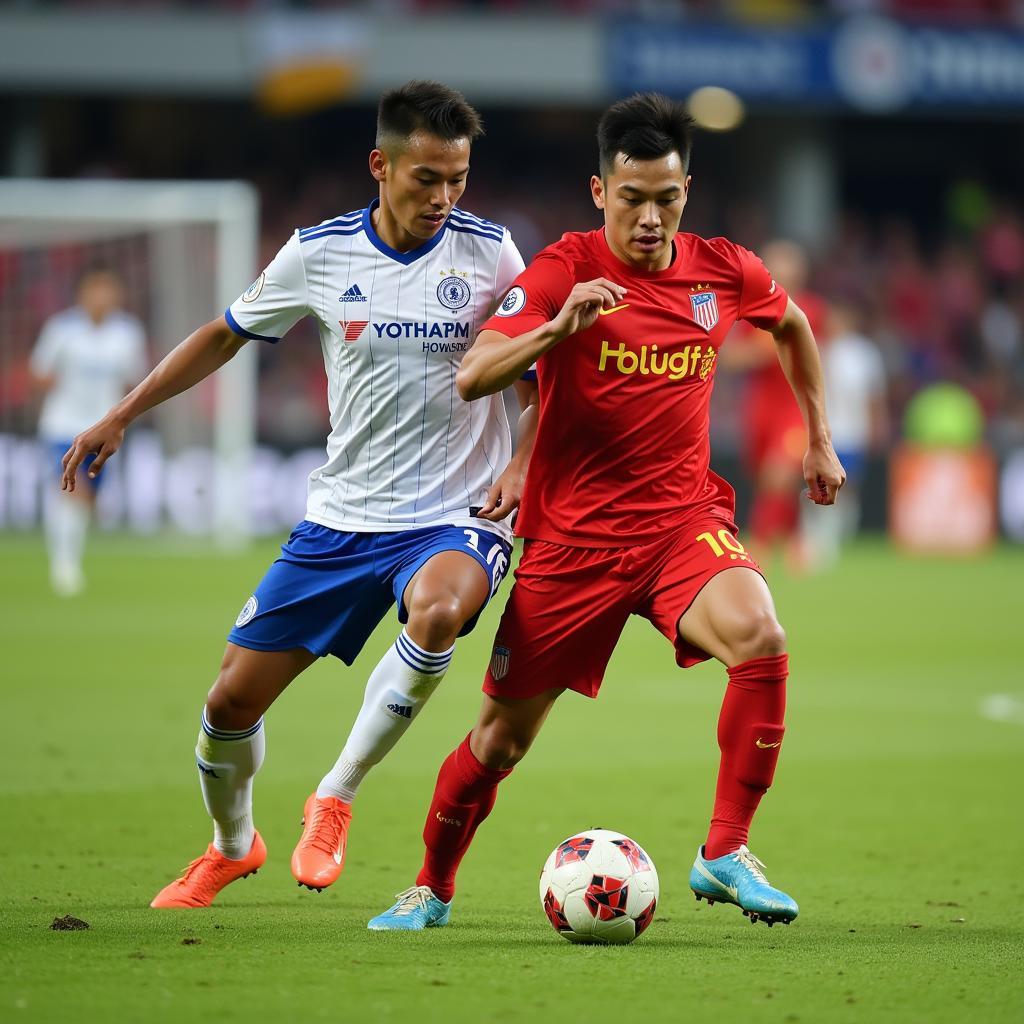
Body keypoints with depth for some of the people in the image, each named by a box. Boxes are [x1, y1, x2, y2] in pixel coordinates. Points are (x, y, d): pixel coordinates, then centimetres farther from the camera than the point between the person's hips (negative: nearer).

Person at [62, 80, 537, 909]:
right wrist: (120, 417, 11)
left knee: (440, 609, -38)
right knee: (234, 697, 3)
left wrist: (521, 462, -9)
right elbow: (226, 334, 14)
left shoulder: (489, 251, -5)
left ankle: (335, 800, -19)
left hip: (456, 516, -3)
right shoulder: (319, 254, -2)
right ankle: (232, 845, 36)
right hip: (342, 519, 3)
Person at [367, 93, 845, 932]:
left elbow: (792, 324, 24)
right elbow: (471, 379, -23)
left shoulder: (723, 272, 0)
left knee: (761, 642, -29)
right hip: (574, 536, -2)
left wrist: (820, 438, 23)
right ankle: (432, 888, 30)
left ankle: (726, 853, -16)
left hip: (683, 517, 2)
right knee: (505, 731, 5)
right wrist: (558, 328, -38)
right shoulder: (566, 270, -11)